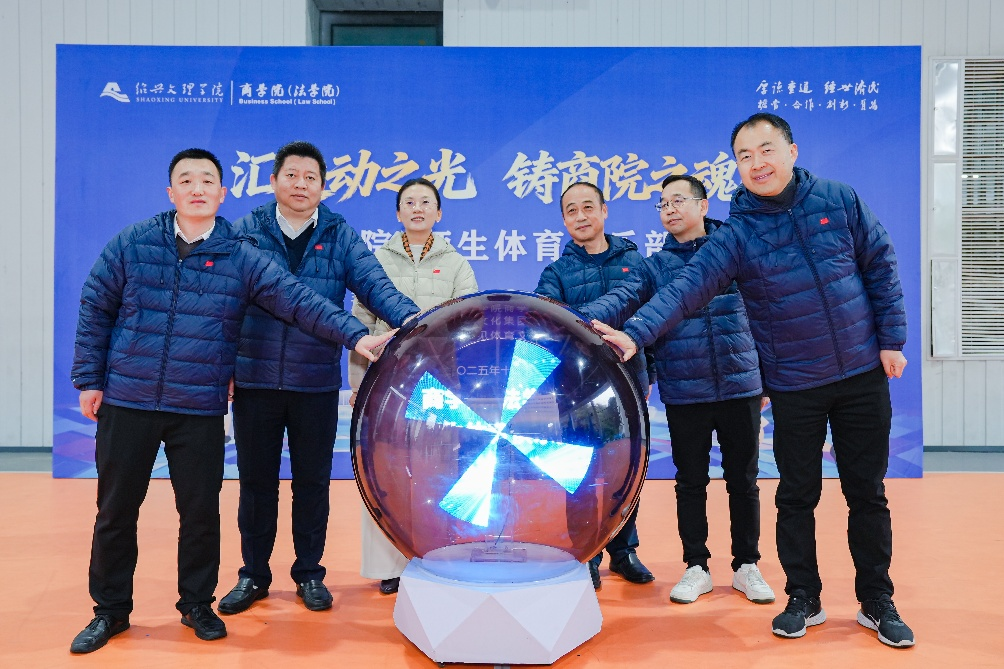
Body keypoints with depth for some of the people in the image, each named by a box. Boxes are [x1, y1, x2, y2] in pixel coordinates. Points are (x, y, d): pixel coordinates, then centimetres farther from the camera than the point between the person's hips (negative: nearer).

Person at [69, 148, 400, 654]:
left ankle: (197, 604, 28)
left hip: (200, 411, 0)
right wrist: (89, 378, 3)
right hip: (126, 403, 1)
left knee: (201, 512, 7)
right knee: (116, 509, 10)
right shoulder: (132, 244, 2)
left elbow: (299, 301, -7)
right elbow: (95, 309, 6)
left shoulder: (241, 258, 0)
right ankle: (110, 610, 29)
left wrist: (355, 335, -17)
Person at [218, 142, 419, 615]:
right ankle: (253, 575, 28)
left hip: (317, 383, 0)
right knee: (256, 479, 11)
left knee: (312, 481, 10)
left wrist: (413, 320, -27)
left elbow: (375, 285, -9)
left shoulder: (340, 236, 3)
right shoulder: (246, 233, 4)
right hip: (254, 381, 0)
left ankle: (309, 573, 27)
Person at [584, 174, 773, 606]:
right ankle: (696, 568, 24)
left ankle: (746, 566, 25)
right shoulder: (655, 266, 4)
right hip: (684, 393, 0)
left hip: (740, 387, 0)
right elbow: (622, 297, -13)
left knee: (743, 479, 10)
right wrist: (585, 319, -33)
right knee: (691, 482, 10)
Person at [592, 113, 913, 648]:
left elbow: (881, 266, 5)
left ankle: (877, 603, 27)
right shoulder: (736, 235, -8)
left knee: (867, 492, 10)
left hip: (863, 374, 1)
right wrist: (635, 332, -34)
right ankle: (803, 600, 26)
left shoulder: (839, 200, -1)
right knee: (797, 496, 8)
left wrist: (891, 338, 1)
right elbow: (685, 288, -19)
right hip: (794, 387, -1)